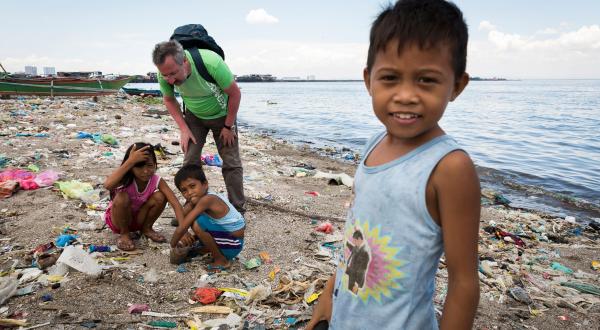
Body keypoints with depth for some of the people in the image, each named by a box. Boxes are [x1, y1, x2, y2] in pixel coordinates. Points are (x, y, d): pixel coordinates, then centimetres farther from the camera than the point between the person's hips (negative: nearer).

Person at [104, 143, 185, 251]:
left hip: (139, 219, 3)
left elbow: (176, 204, -29)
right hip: (118, 220, -2)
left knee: (160, 197, -24)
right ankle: (124, 233, -8)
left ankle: (146, 228, 2)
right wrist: (130, 161, -52)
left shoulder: (156, 181, -22)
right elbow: (107, 185, -52)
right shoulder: (125, 179, -28)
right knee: (122, 198, -35)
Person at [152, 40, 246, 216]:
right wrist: (184, 129, -10)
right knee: (190, 161, -4)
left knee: (232, 162, -4)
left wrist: (228, 127, -15)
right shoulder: (165, 75, -24)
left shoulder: (211, 63, -38)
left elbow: (235, 93, -23)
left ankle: (238, 209, 6)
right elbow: (169, 99, -2)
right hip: (194, 116, 3)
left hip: (222, 114, -3)